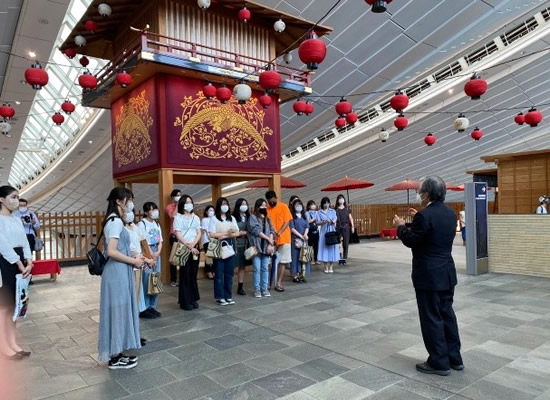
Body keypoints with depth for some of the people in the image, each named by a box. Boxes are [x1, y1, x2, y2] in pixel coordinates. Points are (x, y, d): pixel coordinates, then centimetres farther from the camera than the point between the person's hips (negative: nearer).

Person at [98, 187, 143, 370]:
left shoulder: (114, 220, 14)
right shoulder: (116, 221, -16)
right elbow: (111, 252, -23)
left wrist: (133, 259, 9)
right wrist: (133, 261, -14)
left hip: (120, 272, 10)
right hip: (117, 273, -10)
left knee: (121, 312, 16)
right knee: (118, 312, 0)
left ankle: (117, 353, 26)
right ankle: (115, 359, 12)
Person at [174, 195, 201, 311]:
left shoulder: (196, 218, 13)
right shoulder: (178, 217, -2)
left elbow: (199, 233, 7)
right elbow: (178, 235, -9)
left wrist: (193, 244, -10)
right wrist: (188, 246, -14)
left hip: (195, 248, 4)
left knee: (193, 274, 7)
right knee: (185, 275, -3)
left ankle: (193, 299, 15)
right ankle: (185, 302, 3)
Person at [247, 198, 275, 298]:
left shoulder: (268, 219, 16)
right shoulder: (252, 217, 0)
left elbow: (271, 231, 7)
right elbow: (256, 230, -10)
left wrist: (270, 244, -7)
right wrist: (268, 239, -8)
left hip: (266, 246, 4)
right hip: (257, 246, -4)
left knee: (265, 268, 6)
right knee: (257, 269, -2)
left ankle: (264, 288, 13)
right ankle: (257, 289, 5)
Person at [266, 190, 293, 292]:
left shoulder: (283, 207, -2)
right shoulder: (266, 209, 0)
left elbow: (287, 222, -6)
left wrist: (278, 234, -17)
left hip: (283, 239, 0)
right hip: (271, 239, 0)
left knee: (282, 262, 4)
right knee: (271, 262, 3)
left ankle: (279, 283, 11)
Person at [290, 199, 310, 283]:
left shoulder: (304, 216, 15)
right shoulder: (292, 216, -1)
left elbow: (307, 226, 9)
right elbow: (292, 228, -8)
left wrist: (305, 234, -10)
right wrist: (300, 236, -13)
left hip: (304, 239, 5)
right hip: (295, 239, -5)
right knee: (295, 256, -4)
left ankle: (302, 275, 11)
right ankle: (295, 275, 1)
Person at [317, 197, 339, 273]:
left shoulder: (333, 211, 9)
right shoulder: (319, 212, 5)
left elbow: (335, 220, -2)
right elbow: (318, 223, -3)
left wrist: (332, 221, -24)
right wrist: (324, 221, -20)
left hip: (332, 232, 1)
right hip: (324, 232, -1)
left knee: (332, 248, -1)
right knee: (325, 248, -3)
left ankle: (331, 267, 6)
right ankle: (326, 267, 5)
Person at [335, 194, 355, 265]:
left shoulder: (347, 209, 11)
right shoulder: (336, 209, 3)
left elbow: (350, 218, 11)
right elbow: (335, 219, -1)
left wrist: (352, 226, 4)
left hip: (346, 227, 2)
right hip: (339, 227, -2)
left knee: (346, 244, 2)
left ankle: (344, 259, 9)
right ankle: (340, 259, -1)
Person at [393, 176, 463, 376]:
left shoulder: (425, 215, -21)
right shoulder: (450, 213, 6)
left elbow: (410, 241, -14)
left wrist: (401, 226, 2)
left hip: (429, 275, -8)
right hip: (447, 272, 9)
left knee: (432, 318, 3)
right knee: (446, 313, 18)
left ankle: (439, 362, 14)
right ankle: (454, 358, 28)